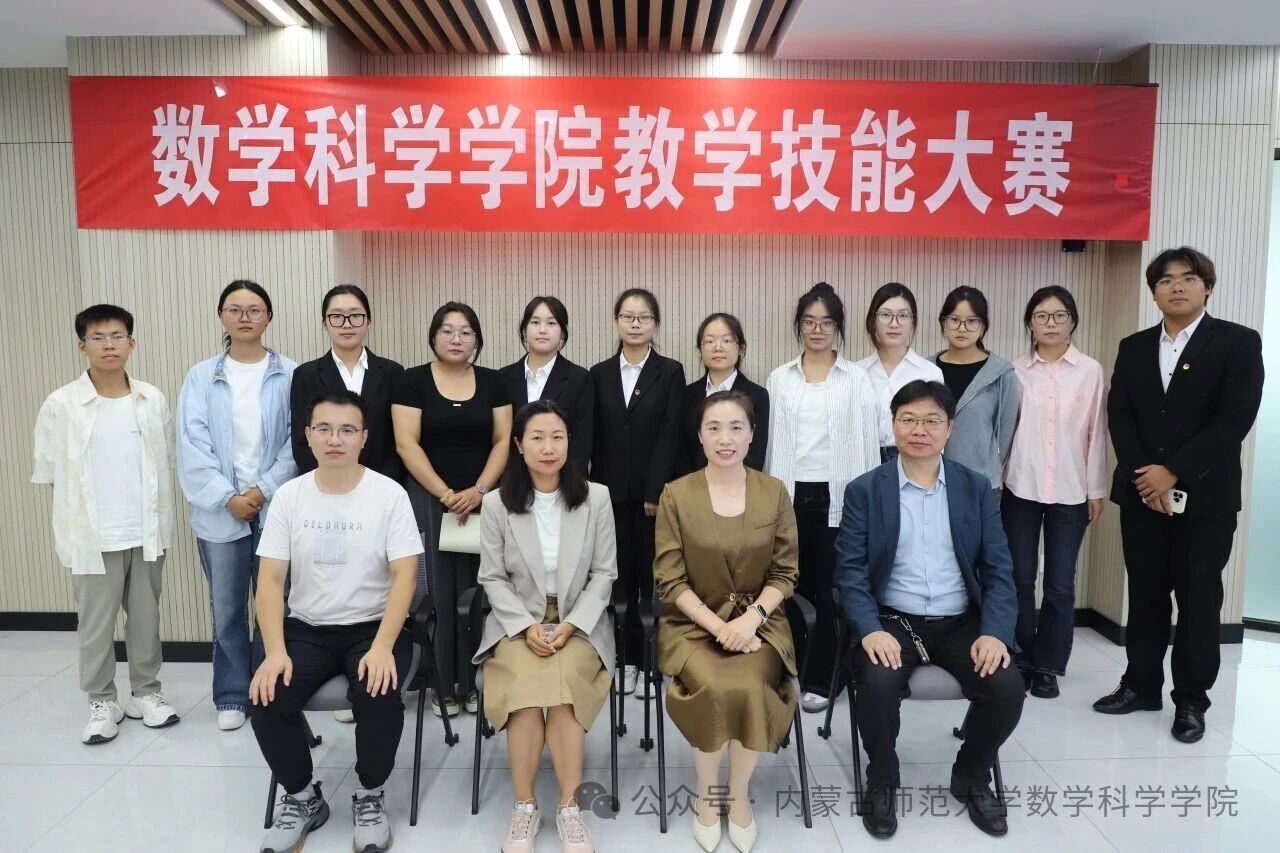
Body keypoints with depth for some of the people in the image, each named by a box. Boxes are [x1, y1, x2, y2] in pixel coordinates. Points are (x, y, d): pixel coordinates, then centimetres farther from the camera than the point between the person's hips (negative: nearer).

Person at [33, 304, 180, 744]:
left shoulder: (153, 400, 0)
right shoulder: (60, 405, -7)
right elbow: (48, 471, 0)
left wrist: (157, 518, 5)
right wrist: (88, 507, 1)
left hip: (147, 533, 2)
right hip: (93, 536, -2)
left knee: (146, 616, 13)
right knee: (96, 624, 8)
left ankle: (145, 693, 28)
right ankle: (102, 702, 25)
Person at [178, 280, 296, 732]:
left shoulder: (290, 376, 0)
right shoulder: (201, 377, 4)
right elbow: (192, 445, -2)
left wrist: (263, 491, -11)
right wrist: (228, 497, -10)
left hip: (276, 509, -1)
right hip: (220, 512, 1)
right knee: (227, 609, 10)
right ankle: (232, 696, 23)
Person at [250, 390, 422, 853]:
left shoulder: (390, 494, -8)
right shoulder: (289, 496, 0)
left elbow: (405, 576, -13)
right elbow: (270, 579, -2)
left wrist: (382, 647, -25)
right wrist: (275, 652, -16)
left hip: (373, 626, -3)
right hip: (306, 628, 3)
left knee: (380, 696, -29)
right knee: (267, 699, -20)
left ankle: (370, 797, 2)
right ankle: (302, 798, 10)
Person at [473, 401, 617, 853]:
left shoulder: (596, 498, -1)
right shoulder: (496, 503, -1)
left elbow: (603, 573, 1)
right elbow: (493, 578, 1)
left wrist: (570, 625, -12)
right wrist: (527, 626, -13)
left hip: (580, 621, 0)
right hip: (517, 622, 0)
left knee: (560, 684, -28)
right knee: (528, 684, -29)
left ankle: (569, 808, -14)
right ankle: (525, 807, -12)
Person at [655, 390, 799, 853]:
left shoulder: (774, 492, 1)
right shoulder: (676, 494, -3)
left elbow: (785, 573, 2)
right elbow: (670, 579, -5)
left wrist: (751, 617, -15)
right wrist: (718, 626, -16)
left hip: (758, 619, 1)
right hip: (693, 622, -1)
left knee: (749, 688, -28)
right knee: (715, 689, -29)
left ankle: (739, 796, 0)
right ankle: (706, 796, 0)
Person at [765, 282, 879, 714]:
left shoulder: (856, 378, 2)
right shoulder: (780, 378, 8)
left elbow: (867, 442, 0)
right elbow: (772, 440, 8)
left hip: (838, 496, -2)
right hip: (790, 495, 2)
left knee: (830, 589, 2)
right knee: (795, 586, 5)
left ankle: (819, 679, 13)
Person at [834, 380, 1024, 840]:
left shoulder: (976, 487, 6)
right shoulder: (864, 490, -1)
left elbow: (998, 569, 3)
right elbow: (850, 571, -5)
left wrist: (995, 632, -13)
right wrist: (871, 630, -21)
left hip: (962, 622, 2)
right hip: (892, 621, -2)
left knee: (1007, 690, -21)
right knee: (878, 686, -29)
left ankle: (971, 778, 12)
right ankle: (882, 782, 3)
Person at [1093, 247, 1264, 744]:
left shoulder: (1238, 343, -2)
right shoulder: (1133, 348, 10)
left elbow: (1234, 419, -12)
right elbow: (1119, 416, 2)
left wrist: (1173, 473, -16)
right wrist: (1144, 477, -11)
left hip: (1206, 496, -3)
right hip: (1141, 493, 3)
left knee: (1198, 600, 5)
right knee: (1145, 595, 11)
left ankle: (1191, 700, 18)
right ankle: (1141, 685, 23)